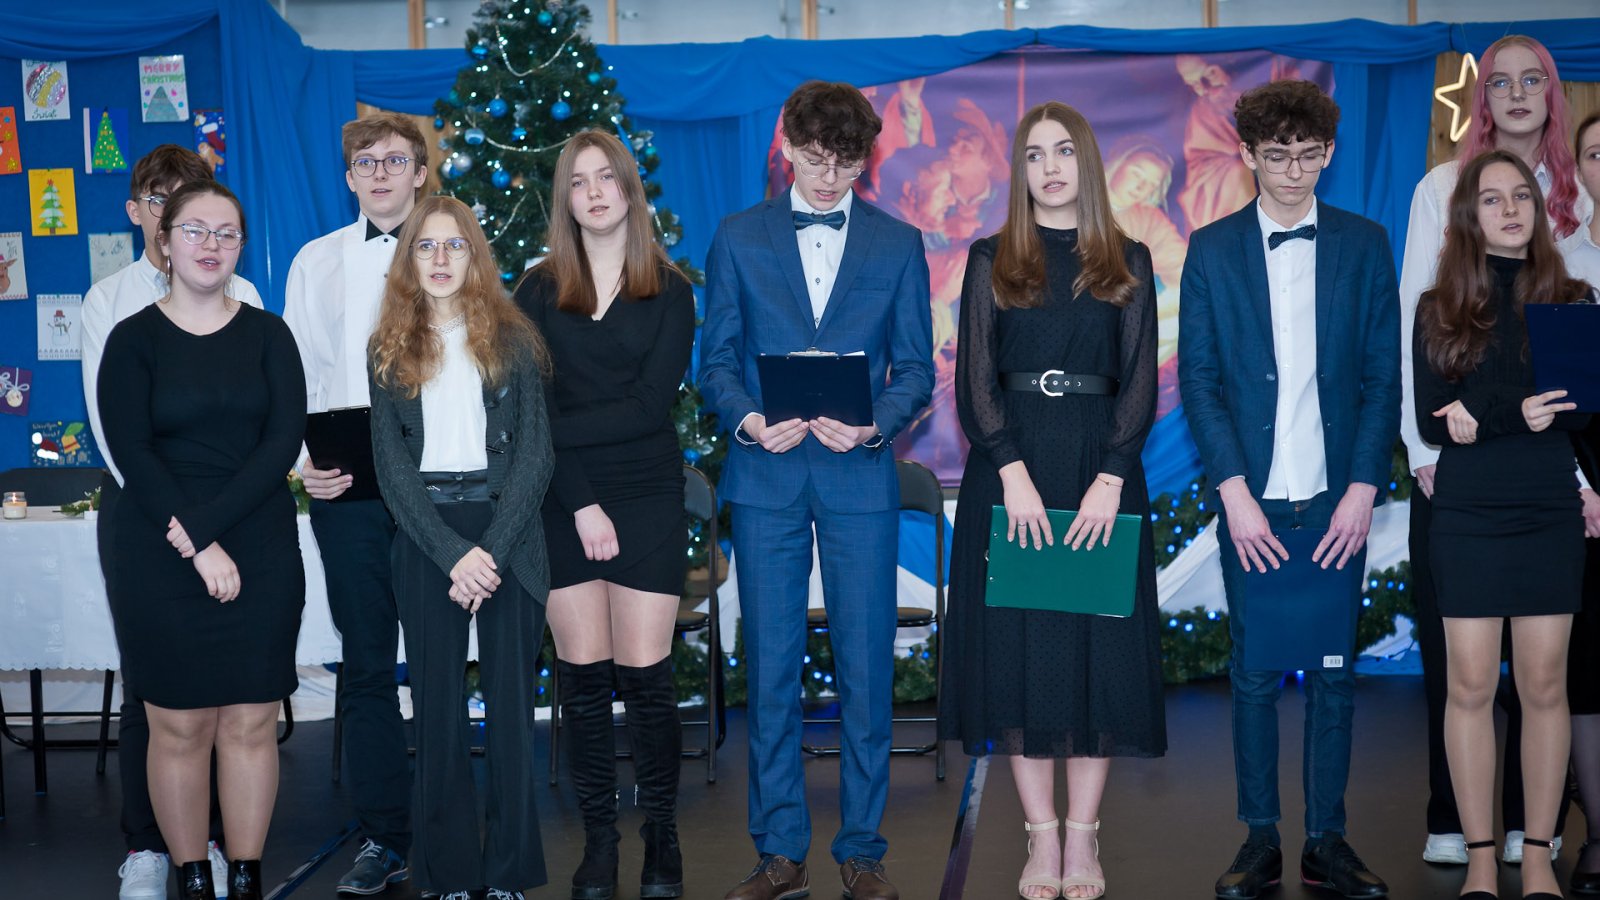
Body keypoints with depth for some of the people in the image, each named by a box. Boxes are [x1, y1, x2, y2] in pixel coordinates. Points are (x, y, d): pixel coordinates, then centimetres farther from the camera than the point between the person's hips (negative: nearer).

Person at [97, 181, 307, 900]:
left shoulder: (268, 334, 7)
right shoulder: (133, 340, 3)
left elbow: (285, 438, -4)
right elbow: (133, 455, -7)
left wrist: (204, 522, -14)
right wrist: (196, 548, -15)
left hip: (261, 556, 1)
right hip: (159, 561, -1)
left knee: (250, 725, 3)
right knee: (179, 726, 2)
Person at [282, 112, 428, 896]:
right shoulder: (316, 261, 14)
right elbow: (298, 374, 12)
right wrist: (305, 461, -4)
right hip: (346, 484, 2)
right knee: (366, 664, 5)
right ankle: (384, 836, 14)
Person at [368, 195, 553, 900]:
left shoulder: (513, 338, 5)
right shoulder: (390, 348, 8)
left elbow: (535, 452, -1)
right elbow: (391, 465, 2)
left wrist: (493, 550, -12)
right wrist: (453, 553, -11)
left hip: (507, 530, -1)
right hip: (426, 540, 1)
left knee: (510, 703, 0)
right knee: (437, 709, 2)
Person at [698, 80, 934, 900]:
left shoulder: (898, 244, 9)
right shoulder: (739, 238, 9)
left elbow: (915, 367, 6)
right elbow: (716, 360, 6)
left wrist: (874, 425, -14)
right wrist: (749, 421, -14)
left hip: (859, 477, 0)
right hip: (765, 476, 0)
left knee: (866, 670, 2)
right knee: (770, 669, 4)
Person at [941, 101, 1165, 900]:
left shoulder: (1128, 264, 9)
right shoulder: (991, 261, 8)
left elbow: (1140, 382, 1)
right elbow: (974, 379, -1)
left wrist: (1110, 479, -13)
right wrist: (1014, 471, -15)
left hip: (1101, 467, 0)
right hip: (1009, 466, 0)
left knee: (1098, 646, 0)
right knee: (1018, 645, 0)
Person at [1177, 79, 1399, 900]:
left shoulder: (1364, 244, 6)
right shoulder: (1213, 248, 4)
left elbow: (1383, 377, 4)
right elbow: (1198, 380, 0)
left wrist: (1363, 490, -6)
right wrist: (1234, 493, -9)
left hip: (1338, 499, 1)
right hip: (1252, 499, -1)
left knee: (1333, 671, 5)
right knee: (1255, 673, 4)